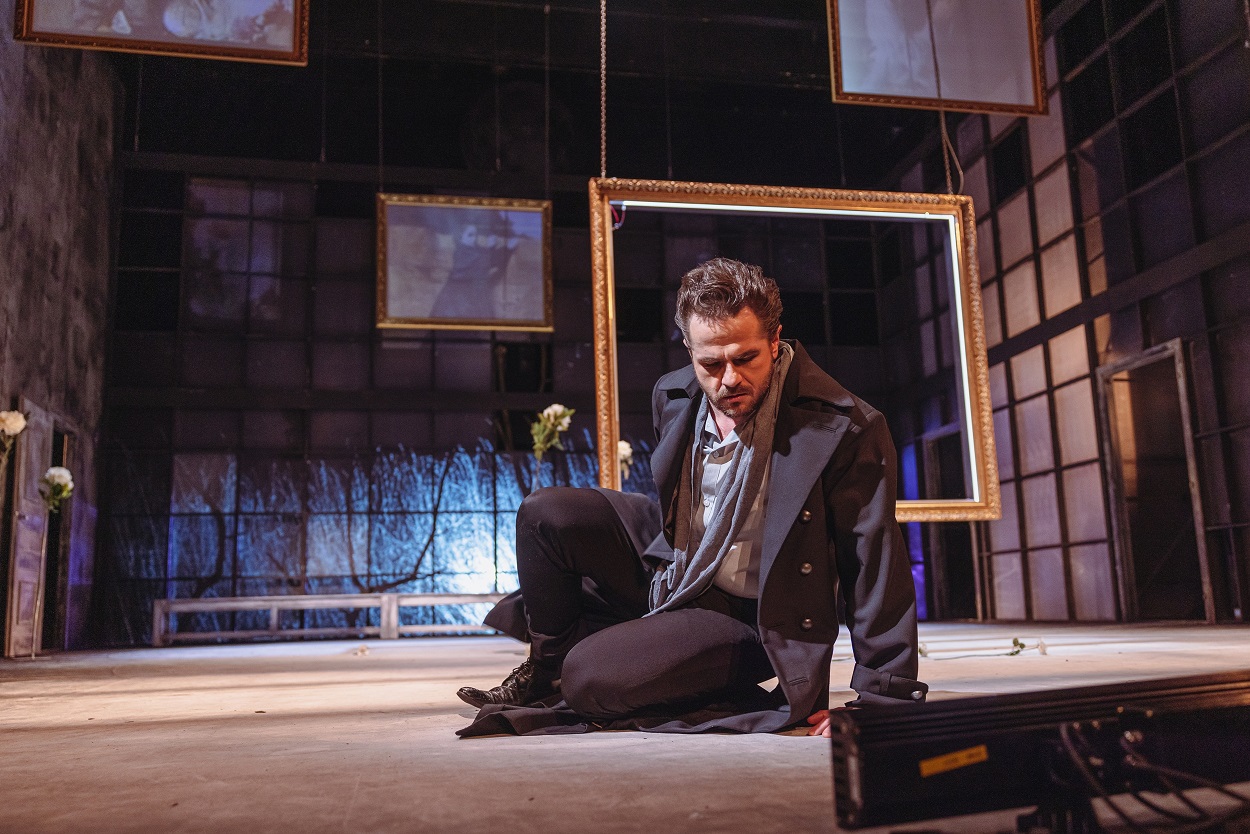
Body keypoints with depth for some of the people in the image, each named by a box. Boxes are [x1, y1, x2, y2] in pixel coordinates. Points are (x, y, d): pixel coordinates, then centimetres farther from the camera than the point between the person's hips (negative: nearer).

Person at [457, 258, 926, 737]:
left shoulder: (846, 429, -24)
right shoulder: (673, 396, -4)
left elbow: (878, 568, -20)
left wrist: (884, 699, -19)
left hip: (741, 618, -6)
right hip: (664, 570, 7)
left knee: (591, 680, -27)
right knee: (544, 514, -11)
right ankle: (545, 668, 10)